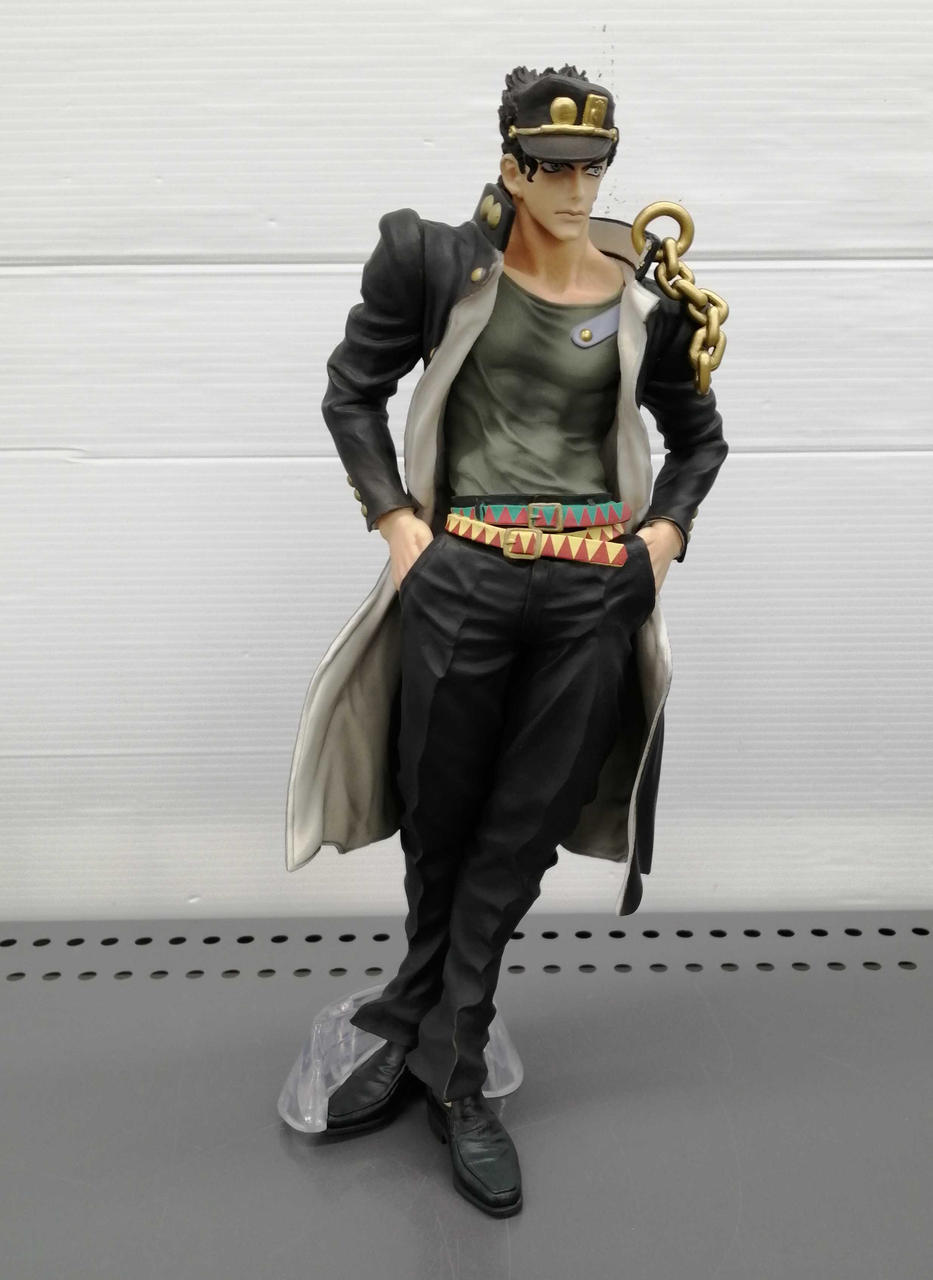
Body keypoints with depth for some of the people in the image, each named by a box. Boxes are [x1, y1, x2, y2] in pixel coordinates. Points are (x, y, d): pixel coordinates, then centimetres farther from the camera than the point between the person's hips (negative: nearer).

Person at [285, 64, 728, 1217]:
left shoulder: (644, 300, 7)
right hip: (462, 577, -1)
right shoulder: (441, 264, 2)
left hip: (597, 591, 1)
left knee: (520, 834, 7)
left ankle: (434, 1050, 26)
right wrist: (395, 520, -2)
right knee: (439, 822, 10)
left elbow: (699, 436, 20)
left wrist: (665, 531, 3)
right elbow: (351, 392, 9)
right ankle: (443, 1056, 35)